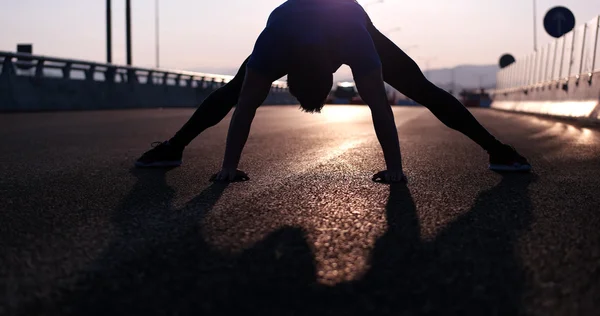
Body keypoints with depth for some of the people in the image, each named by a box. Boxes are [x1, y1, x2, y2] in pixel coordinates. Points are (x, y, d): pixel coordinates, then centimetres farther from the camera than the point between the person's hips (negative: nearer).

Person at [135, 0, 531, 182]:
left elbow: (379, 107, -41)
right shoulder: (272, 46, -41)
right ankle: (173, 148, 10)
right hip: (298, 36, 1)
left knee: (423, 89, -11)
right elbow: (244, 105, -36)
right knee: (232, 90, -5)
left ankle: (498, 150, -2)